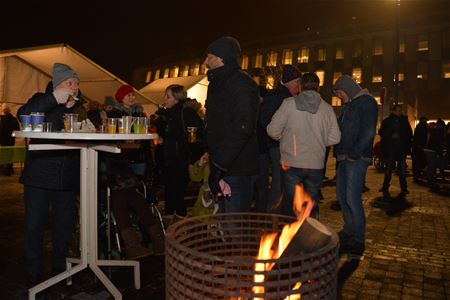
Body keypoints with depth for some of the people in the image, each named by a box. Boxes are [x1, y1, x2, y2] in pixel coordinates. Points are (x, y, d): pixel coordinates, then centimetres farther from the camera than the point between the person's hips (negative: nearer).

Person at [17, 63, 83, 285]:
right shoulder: (41, 99, 4)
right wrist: (53, 99, -19)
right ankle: (34, 274, 19)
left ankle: (59, 269, 26)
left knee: (64, 224, 10)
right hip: (39, 175, -3)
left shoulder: (78, 107, 12)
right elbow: (23, 114, -16)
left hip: (67, 177, 3)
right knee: (35, 225, 4)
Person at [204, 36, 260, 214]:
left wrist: (218, 165, -28)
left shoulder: (240, 82, -13)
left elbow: (242, 128, -26)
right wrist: (215, 162, 15)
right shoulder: (220, 83, 19)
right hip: (224, 167, 10)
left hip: (238, 170, -10)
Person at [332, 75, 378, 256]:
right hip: (344, 158, 9)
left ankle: (358, 240, 2)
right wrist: (339, 153, 7)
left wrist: (354, 153, -17)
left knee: (352, 198, -9)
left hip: (357, 159, -9)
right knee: (341, 195, 11)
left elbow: (368, 132, -14)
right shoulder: (348, 106, 21)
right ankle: (349, 231, 25)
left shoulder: (366, 102, -5)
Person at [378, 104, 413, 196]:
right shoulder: (387, 121, 3)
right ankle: (385, 188, 7)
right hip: (390, 148, -2)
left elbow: (409, 133, 18)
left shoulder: (404, 121, 10)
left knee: (402, 169, 6)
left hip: (402, 148, 3)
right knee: (389, 168, -1)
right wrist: (391, 135, -13)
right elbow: (381, 132, -1)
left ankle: (404, 188, 16)